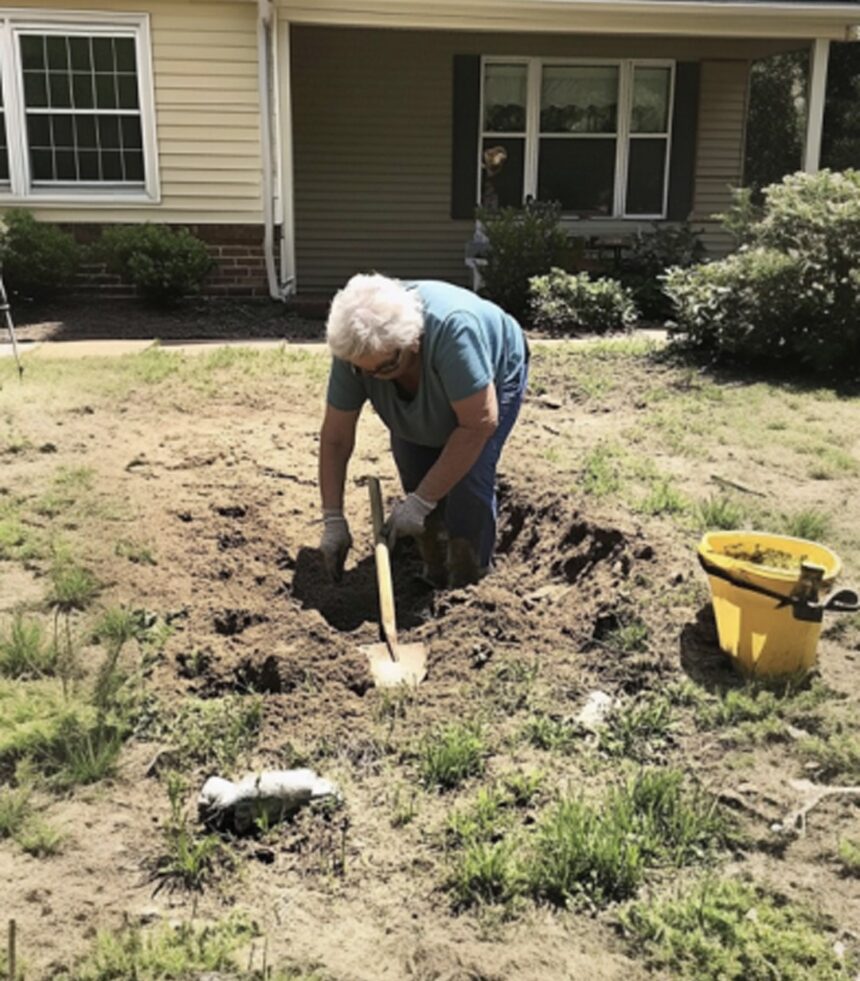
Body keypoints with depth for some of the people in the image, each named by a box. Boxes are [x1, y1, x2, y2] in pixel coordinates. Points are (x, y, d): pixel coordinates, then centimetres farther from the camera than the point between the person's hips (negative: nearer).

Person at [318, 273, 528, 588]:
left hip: (495, 375, -4)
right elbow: (335, 438, -21)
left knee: (469, 479, -18)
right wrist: (333, 519, -24)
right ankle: (435, 580, 14)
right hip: (427, 400, 5)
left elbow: (479, 424, -39)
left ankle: (467, 589, -4)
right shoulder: (351, 348, -29)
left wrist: (421, 501, -37)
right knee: (414, 479, -4)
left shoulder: (452, 329, -44)